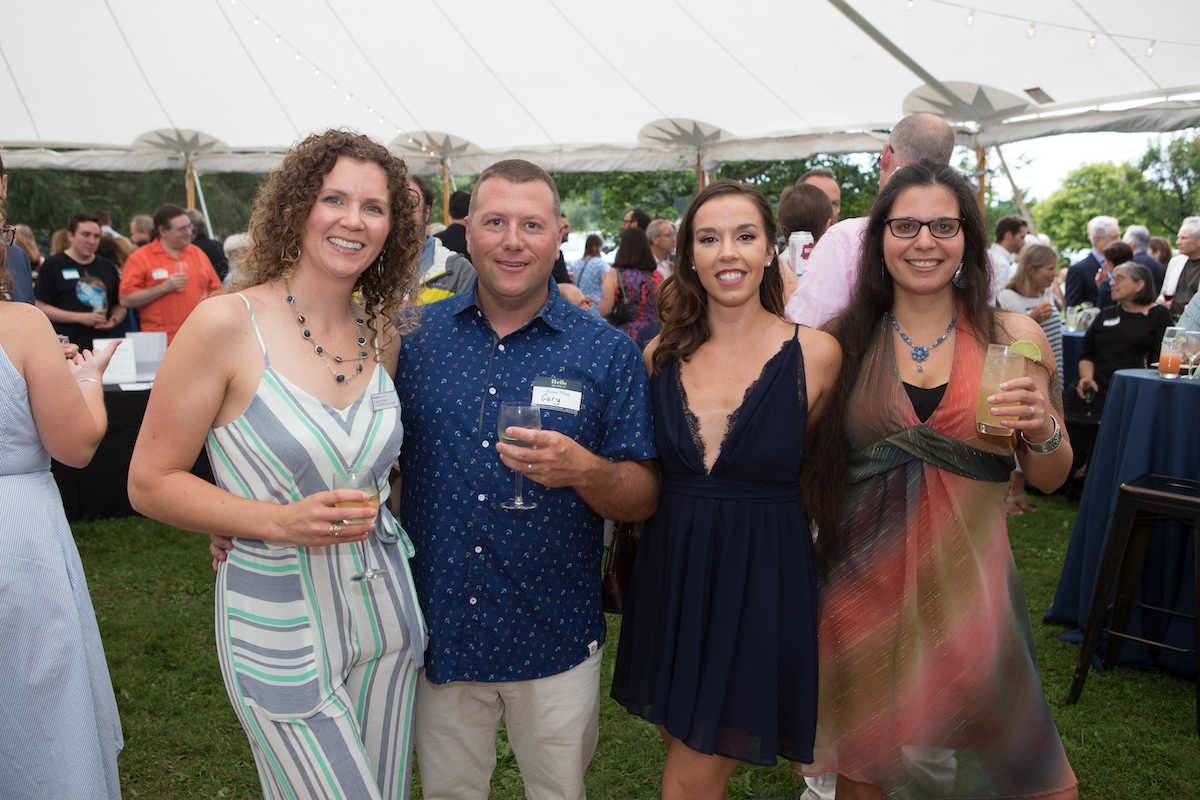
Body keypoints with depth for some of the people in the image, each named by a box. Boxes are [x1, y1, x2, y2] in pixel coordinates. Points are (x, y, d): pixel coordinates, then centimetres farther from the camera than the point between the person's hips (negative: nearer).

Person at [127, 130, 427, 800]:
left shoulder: (382, 336, 3)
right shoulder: (226, 324, -14)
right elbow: (151, 482, -10)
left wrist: (358, 507, -1)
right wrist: (279, 522, -22)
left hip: (383, 611, 6)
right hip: (281, 628, -5)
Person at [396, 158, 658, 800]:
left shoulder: (608, 353, -7)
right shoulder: (415, 337, -2)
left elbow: (644, 498, -7)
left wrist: (583, 470, -27)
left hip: (555, 640, -1)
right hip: (439, 629, 2)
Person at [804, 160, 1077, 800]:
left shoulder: (1014, 336, 0)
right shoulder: (846, 340, 0)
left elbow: (1049, 479, 5)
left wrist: (1043, 430, -12)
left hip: (968, 585, 0)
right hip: (865, 587, 1)